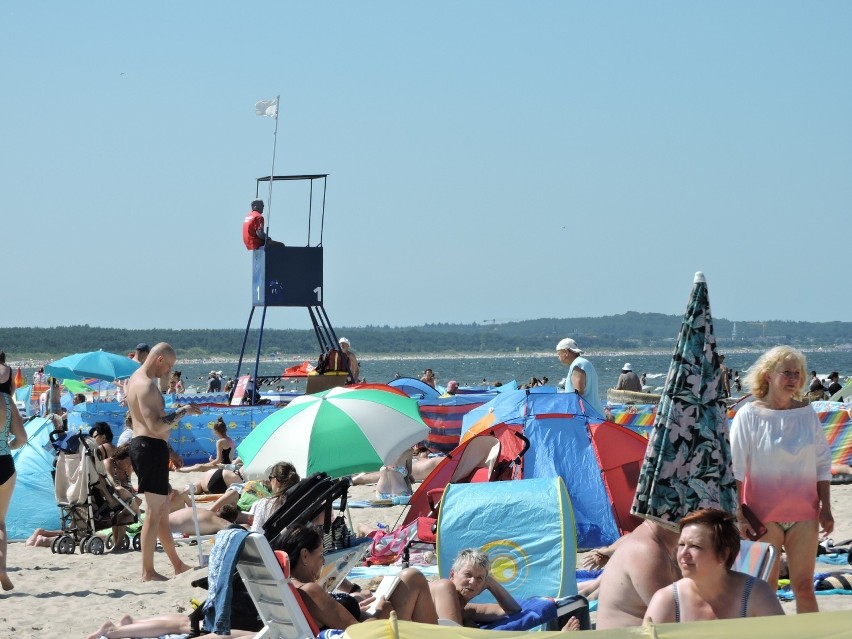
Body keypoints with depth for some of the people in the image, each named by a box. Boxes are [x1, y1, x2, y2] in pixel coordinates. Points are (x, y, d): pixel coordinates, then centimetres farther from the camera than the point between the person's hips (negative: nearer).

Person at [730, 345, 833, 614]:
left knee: (804, 586, 4)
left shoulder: (807, 414, 6)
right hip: (764, 515, -3)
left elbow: (822, 465, 11)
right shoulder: (748, 415, -4)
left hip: (804, 513, 3)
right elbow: (736, 470, -5)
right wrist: (740, 512, -10)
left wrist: (825, 508, 6)